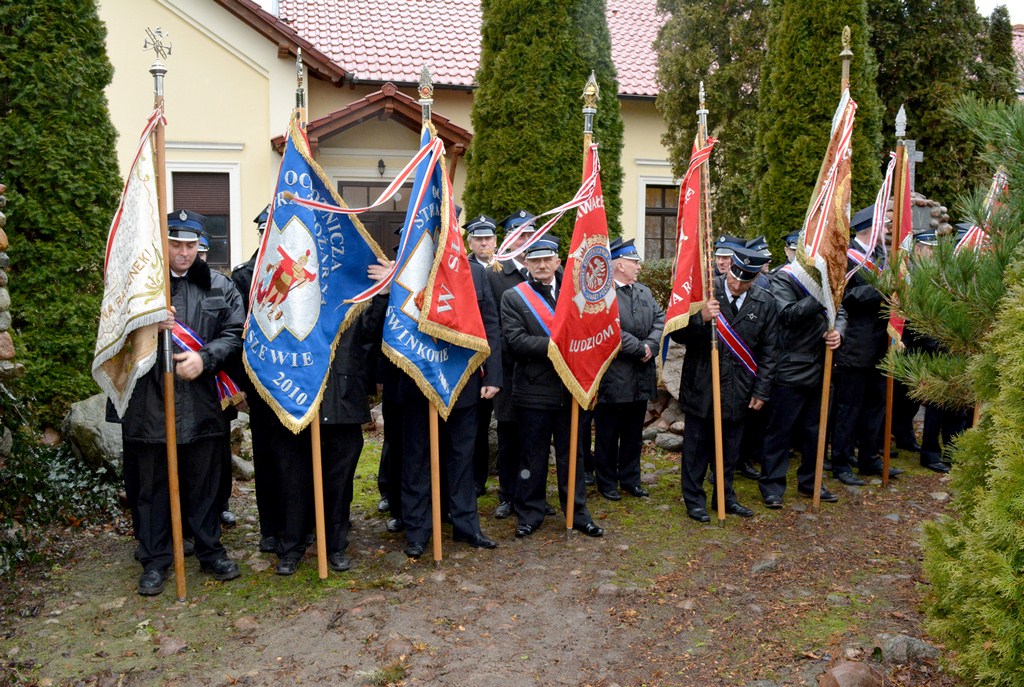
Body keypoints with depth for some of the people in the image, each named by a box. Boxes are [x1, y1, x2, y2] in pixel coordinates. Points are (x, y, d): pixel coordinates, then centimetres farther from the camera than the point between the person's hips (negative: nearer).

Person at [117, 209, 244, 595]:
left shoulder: (218, 286, 6)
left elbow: (235, 332, 2)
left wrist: (204, 358, -14)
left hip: (202, 403, 1)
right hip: (149, 404, -1)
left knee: (205, 484, 12)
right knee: (150, 486, 10)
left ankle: (210, 552, 28)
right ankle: (154, 560, 25)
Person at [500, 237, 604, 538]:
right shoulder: (513, 297, 0)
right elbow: (515, 340, -12)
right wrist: (555, 344, -18)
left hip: (570, 389, 3)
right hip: (533, 391, -3)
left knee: (571, 455, 12)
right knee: (533, 457, 7)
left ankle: (578, 513, 23)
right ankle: (530, 514, 20)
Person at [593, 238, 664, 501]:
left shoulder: (644, 292, 13)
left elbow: (661, 319, 6)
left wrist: (651, 345, -11)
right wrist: (640, 349, -15)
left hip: (641, 378, 7)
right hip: (613, 378, -7)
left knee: (634, 435, 16)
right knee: (608, 435, 7)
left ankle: (630, 479, 28)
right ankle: (607, 483, 20)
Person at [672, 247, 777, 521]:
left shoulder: (765, 303, 1)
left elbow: (767, 352, 7)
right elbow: (677, 334, -8)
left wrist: (761, 391, 4)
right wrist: (701, 318, -27)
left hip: (739, 392, 3)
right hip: (702, 386, -2)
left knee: (730, 449, 14)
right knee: (697, 446, 8)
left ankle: (725, 496, 31)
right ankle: (694, 499, 23)